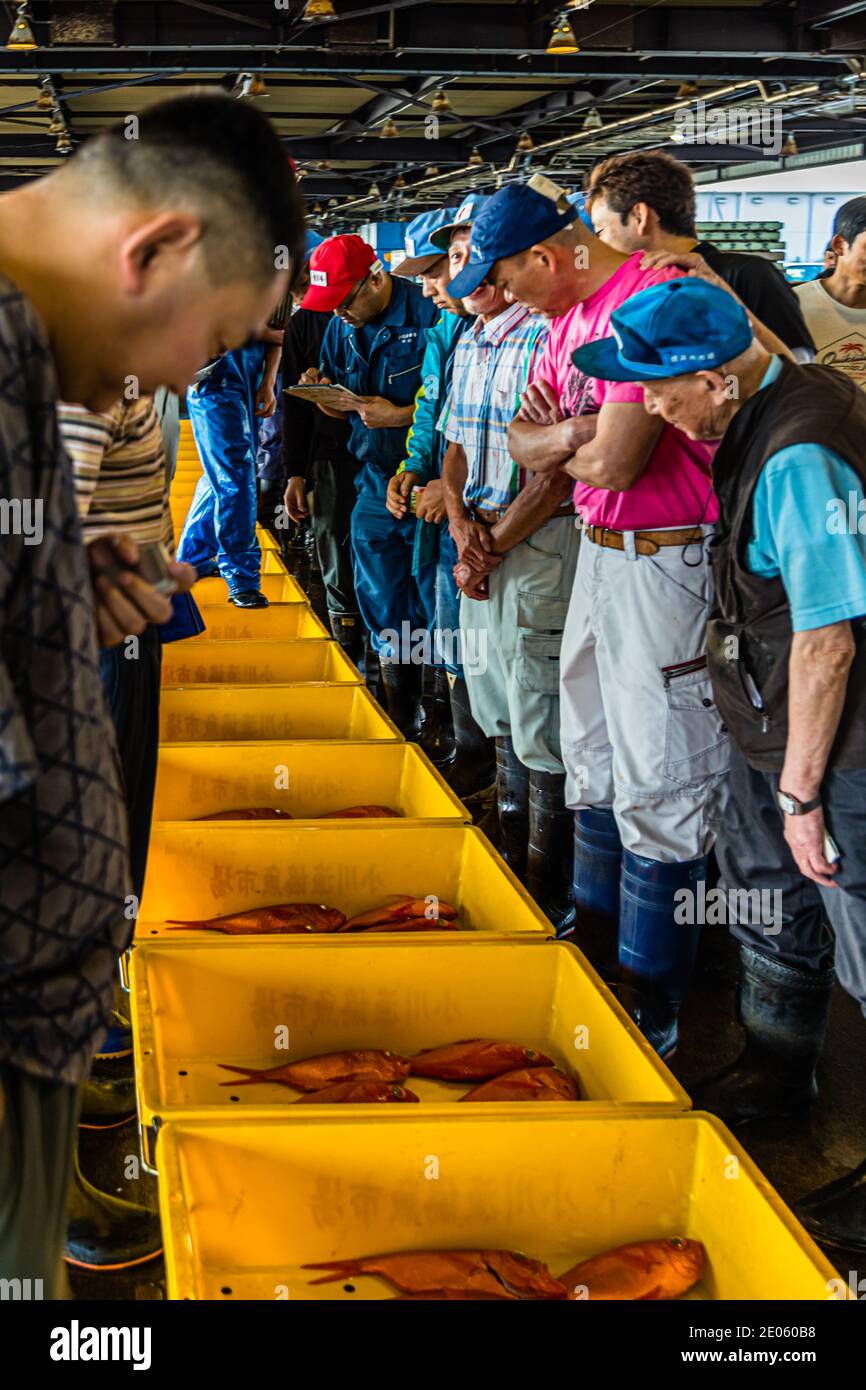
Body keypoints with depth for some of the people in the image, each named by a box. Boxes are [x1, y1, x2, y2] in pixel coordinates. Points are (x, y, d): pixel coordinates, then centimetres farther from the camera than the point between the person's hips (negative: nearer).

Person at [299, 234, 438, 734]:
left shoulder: (428, 315, -14)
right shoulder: (342, 327, 9)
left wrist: (400, 416, -20)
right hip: (374, 484, 7)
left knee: (438, 609, -2)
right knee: (384, 615, 13)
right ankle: (403, 718, 25)